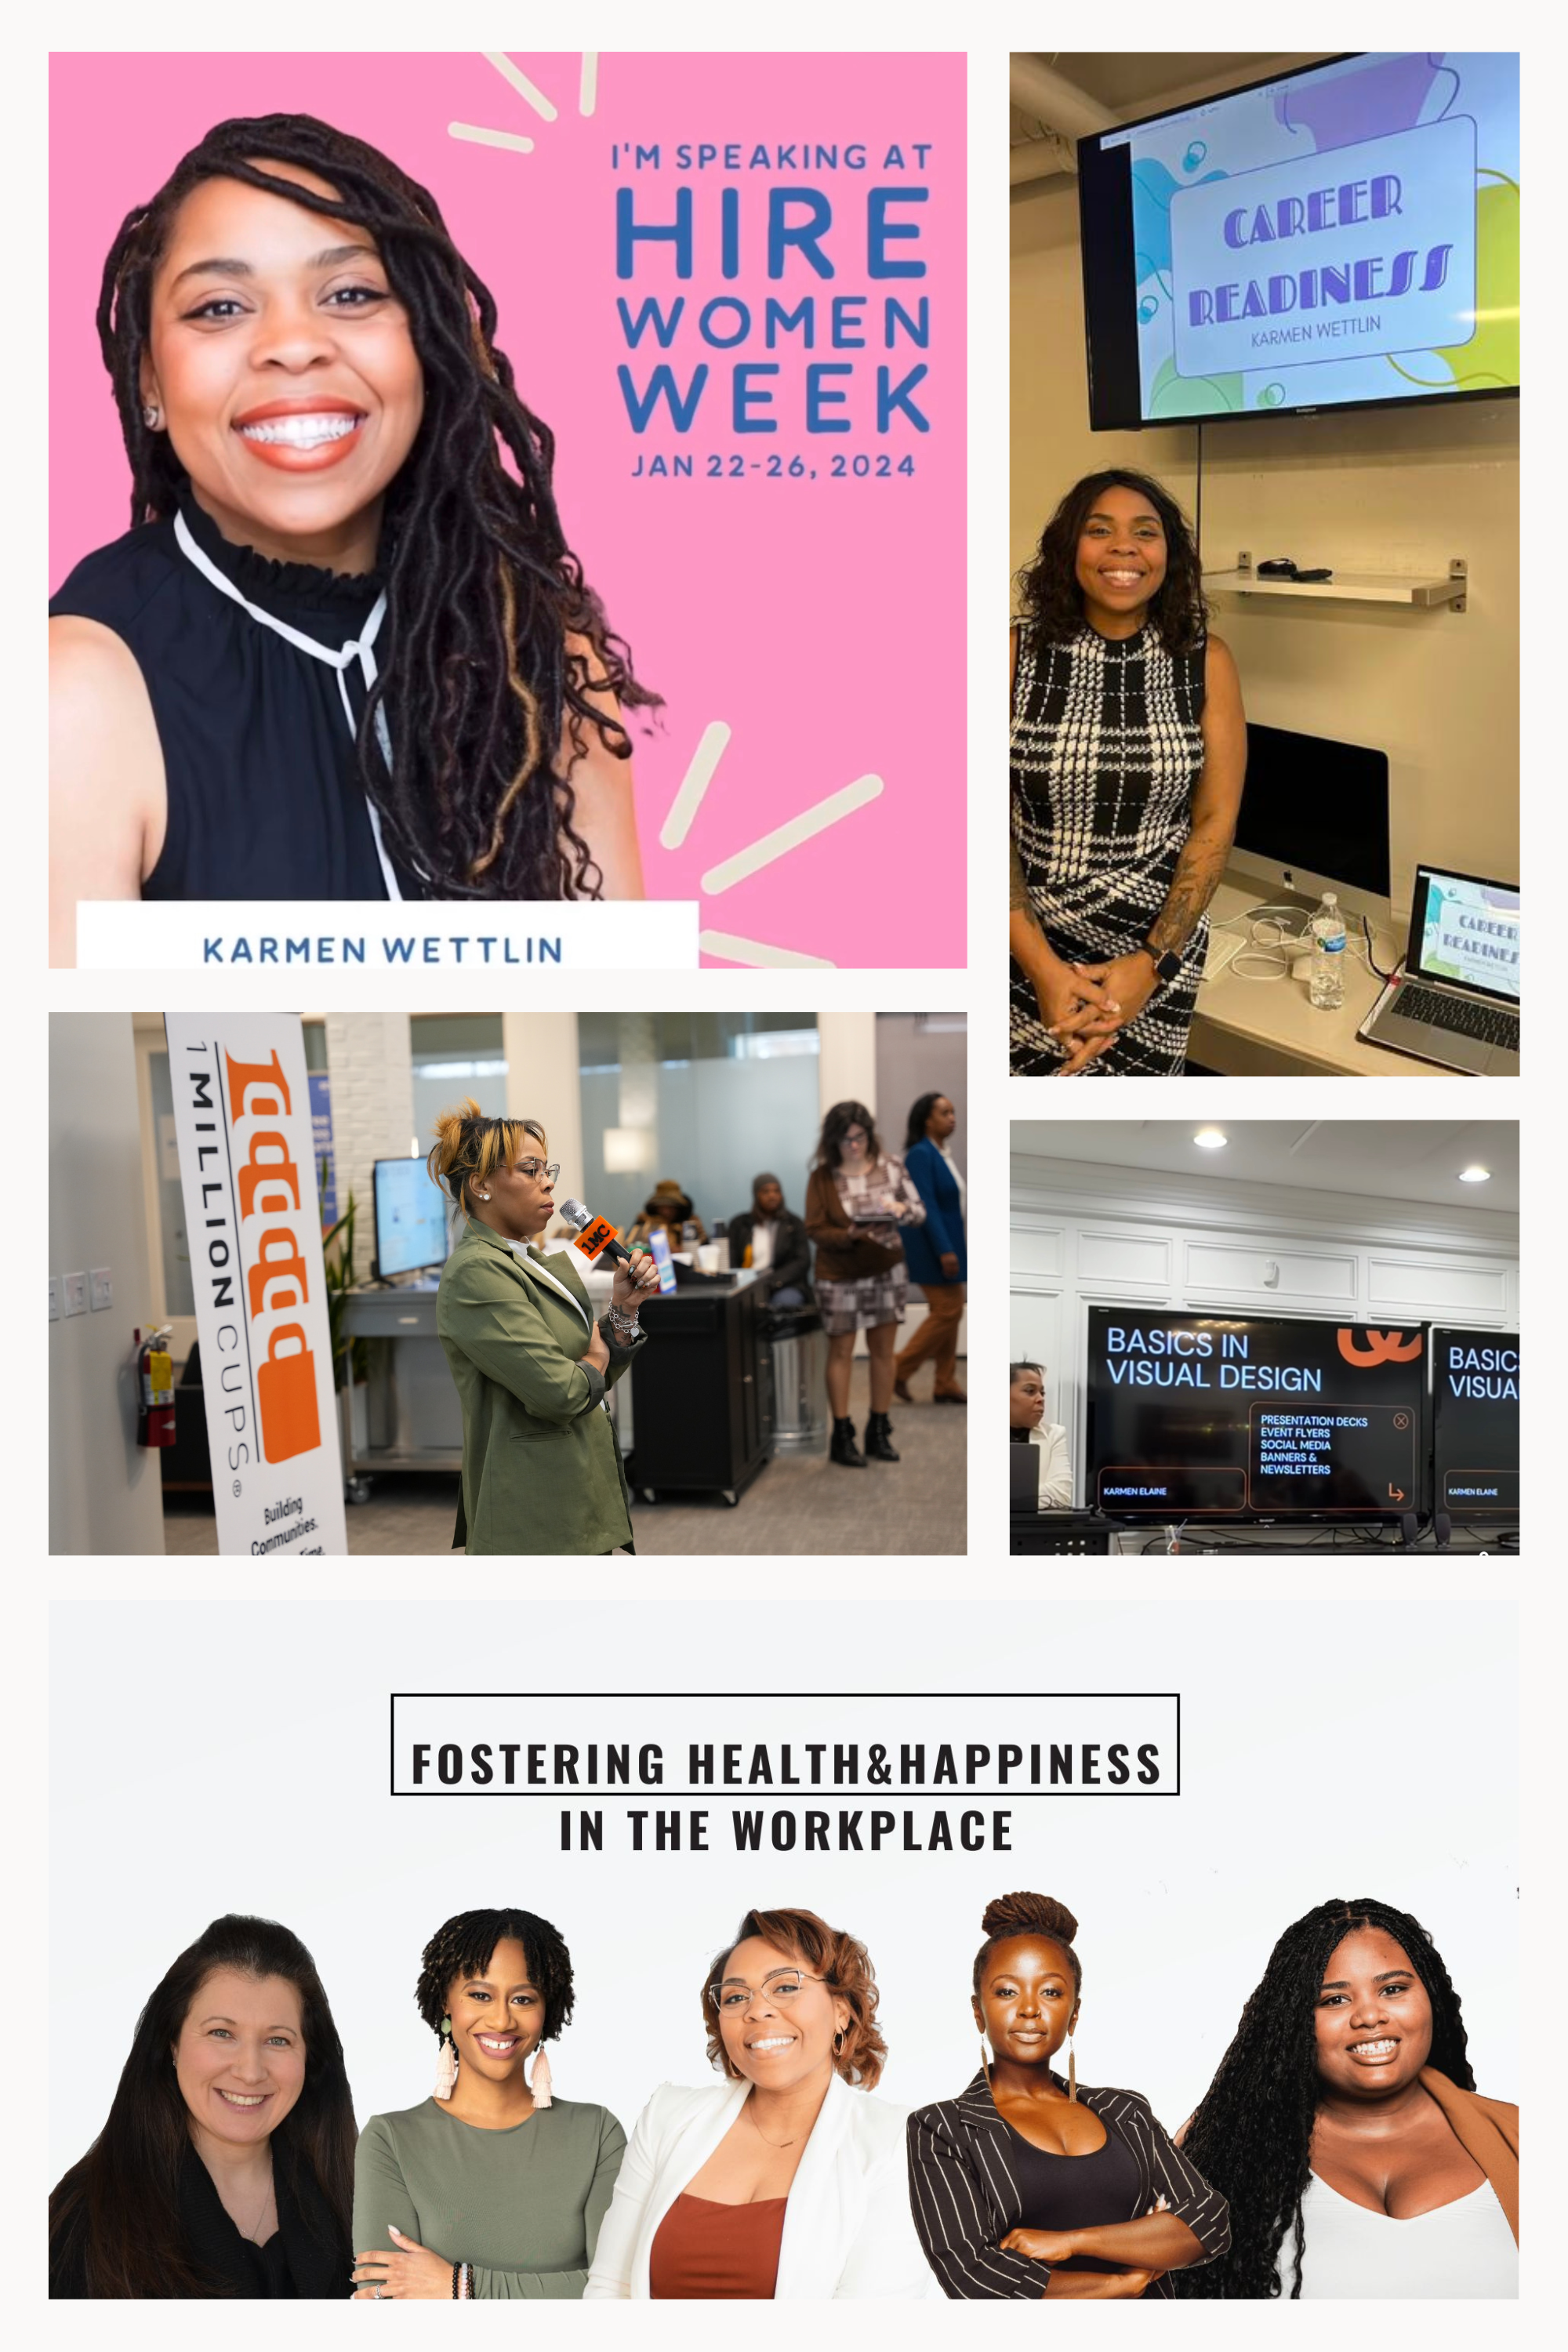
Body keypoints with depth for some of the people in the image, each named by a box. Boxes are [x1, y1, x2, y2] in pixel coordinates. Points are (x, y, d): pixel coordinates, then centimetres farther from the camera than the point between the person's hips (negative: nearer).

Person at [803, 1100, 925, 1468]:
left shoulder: (890, 1165, -2)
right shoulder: (823, 1176, -8)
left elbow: (920, 1211, 1)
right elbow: (816, 1230, -10)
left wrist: (903, 1209, -22)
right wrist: (853, 1235, -26)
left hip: (887, 1270, 3)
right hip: (840, 1276, -2)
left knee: (883, 1350, 8)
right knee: (841, 1352, 4)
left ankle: (879, 1432, 20)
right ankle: (842, 1436, 12)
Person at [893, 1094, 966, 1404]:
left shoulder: (944, 1153, 12)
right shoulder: (920, 1154, -15)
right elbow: (927, 1206, -20)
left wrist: (953, 1248, 13)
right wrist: (944, 1250, -24)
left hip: (949, 1242, 9)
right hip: (932, 1246, -9)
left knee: (949, 1313, 10)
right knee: (946, 1311, -8)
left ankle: (945, 1386, 15)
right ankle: (899, 1370, 3)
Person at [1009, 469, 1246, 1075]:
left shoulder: (1206, 661, -1)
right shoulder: (1017, 653, -6)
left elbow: (1216, 821, -2)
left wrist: (1149, 965, -12)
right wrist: (1044, 969, -17)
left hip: (1160, 942, 1)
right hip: (1030, 947, -1)